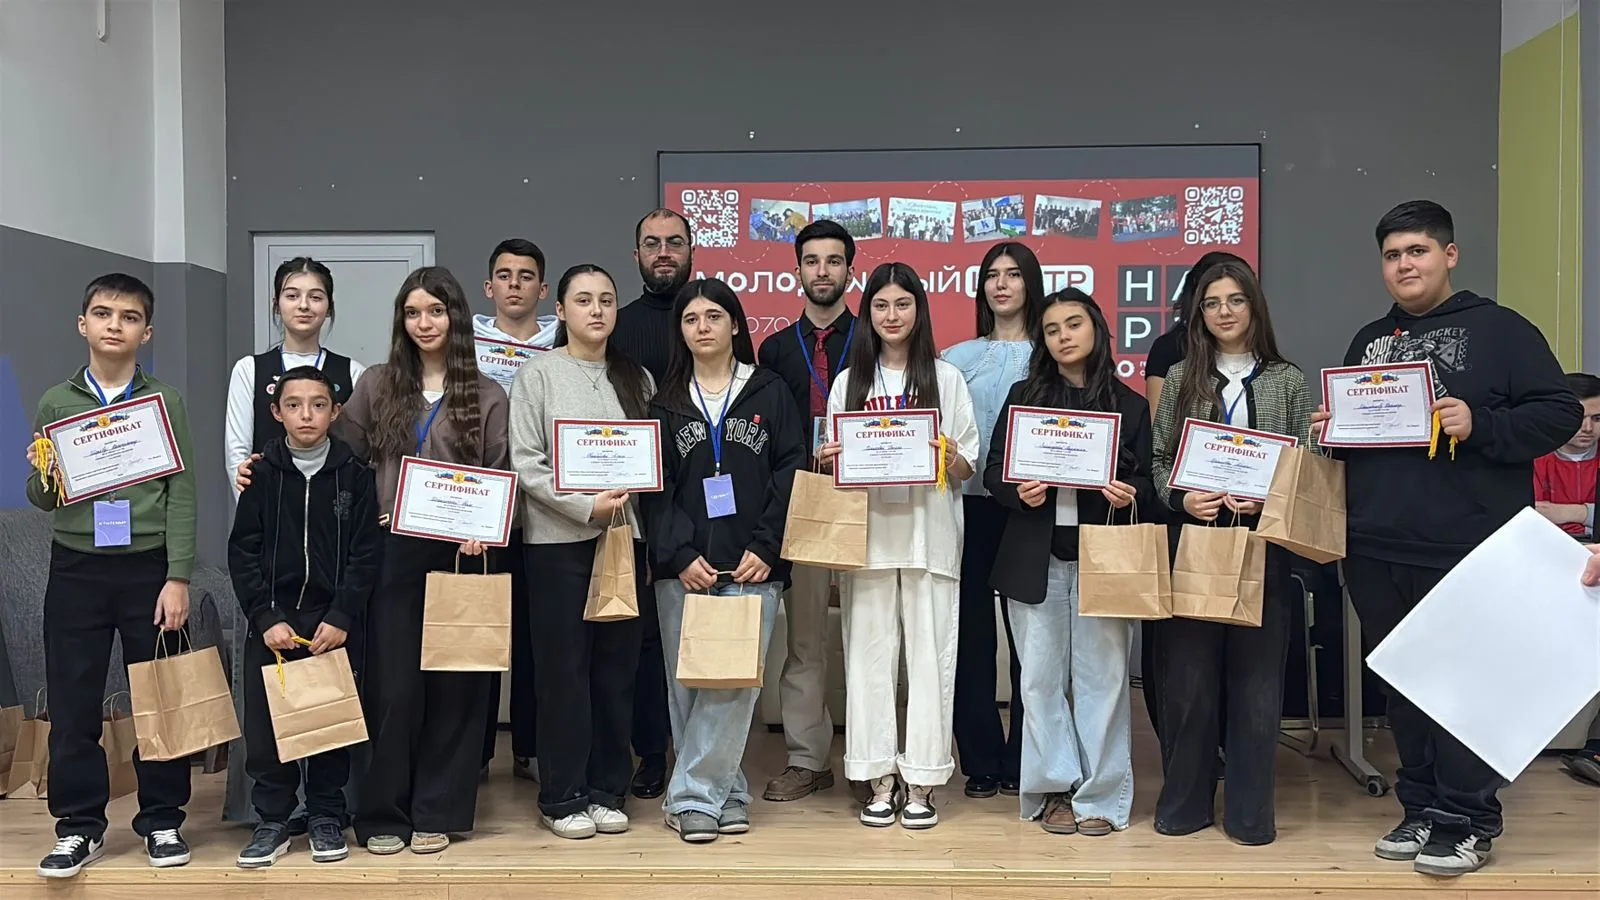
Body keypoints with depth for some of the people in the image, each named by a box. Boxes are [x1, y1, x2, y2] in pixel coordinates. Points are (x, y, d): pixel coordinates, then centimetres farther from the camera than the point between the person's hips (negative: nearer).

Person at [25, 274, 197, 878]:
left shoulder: (164, 402, 1)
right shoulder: (56, 403, 7)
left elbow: (182, 495, -2)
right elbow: (39, 499, 10)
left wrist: (178, 578, -8)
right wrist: (45, 478, -13)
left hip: (148, 567, -2)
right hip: (76, 568, 2)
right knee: (72, 704, 6)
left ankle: (161, 821, 18)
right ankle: (79, 827, 19)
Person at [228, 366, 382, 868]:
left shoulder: (354, 474, 0)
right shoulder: (261, 473, 3)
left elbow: (366, 553, -3)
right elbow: (243, 553, 1)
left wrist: (341, 617, -11)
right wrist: (266, 619, -8)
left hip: (334, 622, -1)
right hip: (271, 621, 1)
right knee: (264, 721, 1)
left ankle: (327, 817, 21)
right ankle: (273, 820, 16)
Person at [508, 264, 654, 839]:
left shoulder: (637, 379, 12)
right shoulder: (539, 374, 1)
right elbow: (526, 465, -7)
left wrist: (629, 502, -4)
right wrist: (587, 507, -15)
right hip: (558, 539, -3)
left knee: (617, 667, 7)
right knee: (563, 668, 1)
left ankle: (607, 790, 18)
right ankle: (562, 797, 12)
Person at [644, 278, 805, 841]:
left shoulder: (770, 393, 8)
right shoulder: (666, 402, 11)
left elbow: (790, 473, 2)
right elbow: (654, 487, 5)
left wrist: (765, 548, -8)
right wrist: (681, 555, -8)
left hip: (751, 564, -1)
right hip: (684, 567, 2)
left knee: (736, 680, -9)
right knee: (688, 683, 2)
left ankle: (692, 795, 1)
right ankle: (727, 791, 15)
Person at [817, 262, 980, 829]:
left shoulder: (946, 378, 8)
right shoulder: (849, 382, 12)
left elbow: (968, 469, 6)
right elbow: (833, 464, 14)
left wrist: (949, 456, -16)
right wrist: (828, 460, -8)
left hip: (929, 532, -1)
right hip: (868, 532, 2)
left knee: (930, 654, -1)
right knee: (868, 652, 2)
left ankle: (921, 783, 9)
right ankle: (880, 779, 13)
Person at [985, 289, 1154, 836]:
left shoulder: (1129, 405, 7)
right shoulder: (1024, 396, 8)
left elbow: (1148, 483, 8)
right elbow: (993, 472, 6)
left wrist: (1129, 494, -14)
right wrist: (1020, 493, -14)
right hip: (1036, 558, 1)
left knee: (1101, 675, 1)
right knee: (1041, 677, 3)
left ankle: (1099, 796, 13)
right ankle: (1055, 790, 15)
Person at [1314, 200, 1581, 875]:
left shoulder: (1499, 330, 1)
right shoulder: (1368, 341, 18)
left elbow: (1560, 413, -6)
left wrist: (1479, 427, -18)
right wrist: (1331, 429, 4)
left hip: (1468, 550, -5)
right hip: (1376, 553, 6)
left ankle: (1466, 822, 9)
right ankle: (1422, 808, 23)